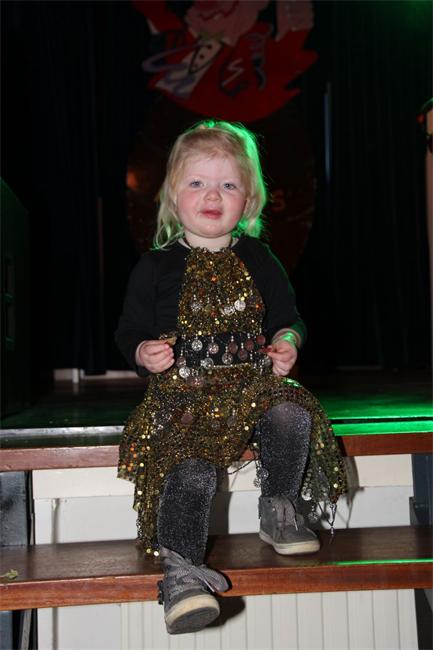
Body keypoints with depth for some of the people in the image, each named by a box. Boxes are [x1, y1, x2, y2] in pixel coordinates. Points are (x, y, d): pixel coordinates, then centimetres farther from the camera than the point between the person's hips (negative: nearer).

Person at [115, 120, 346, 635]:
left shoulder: (257, 260, 11)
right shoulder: (157, 266, 4)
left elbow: (286, 316, 19)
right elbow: (130, 331, 8)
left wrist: (288, 341, -4)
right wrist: (143, 353, -15)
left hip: (253, 385, 2)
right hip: (183, 395, -2)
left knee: (293, 416, -26)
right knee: (190, 469, -26)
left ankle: (280, 511, -1)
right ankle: (180, 570, -15)